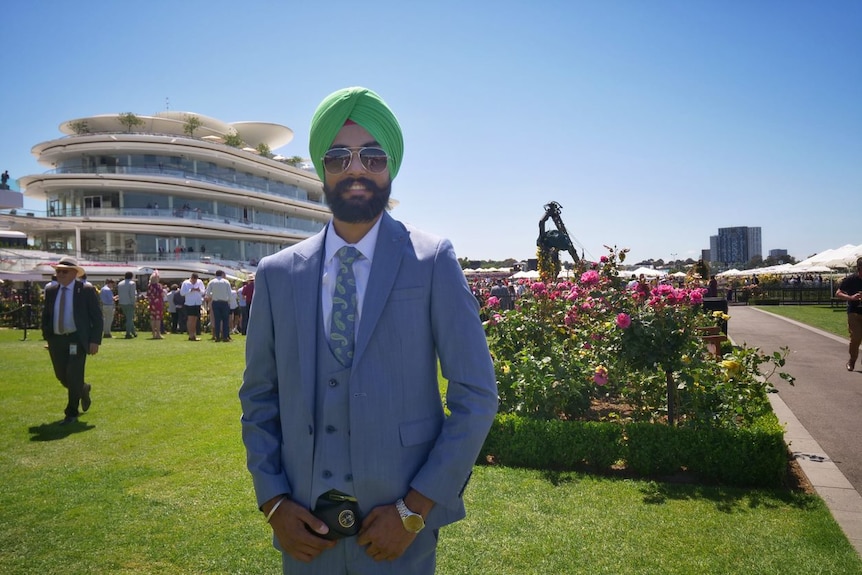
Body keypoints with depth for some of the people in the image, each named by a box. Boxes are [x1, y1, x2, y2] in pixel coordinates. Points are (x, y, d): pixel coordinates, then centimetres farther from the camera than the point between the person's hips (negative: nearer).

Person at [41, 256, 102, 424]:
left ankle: (71, 413, 8)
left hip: (77, 340, -5)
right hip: (56, 340, 5)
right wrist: (47, 337, 8)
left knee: (74, 377, -6)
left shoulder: (87, 290, -6)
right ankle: (83, 390, 42)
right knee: (61, 376, 12)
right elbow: (45, 316, 18)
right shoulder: (50, 291, 8)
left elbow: (97, 317, -6)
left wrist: (95, 341, -12)